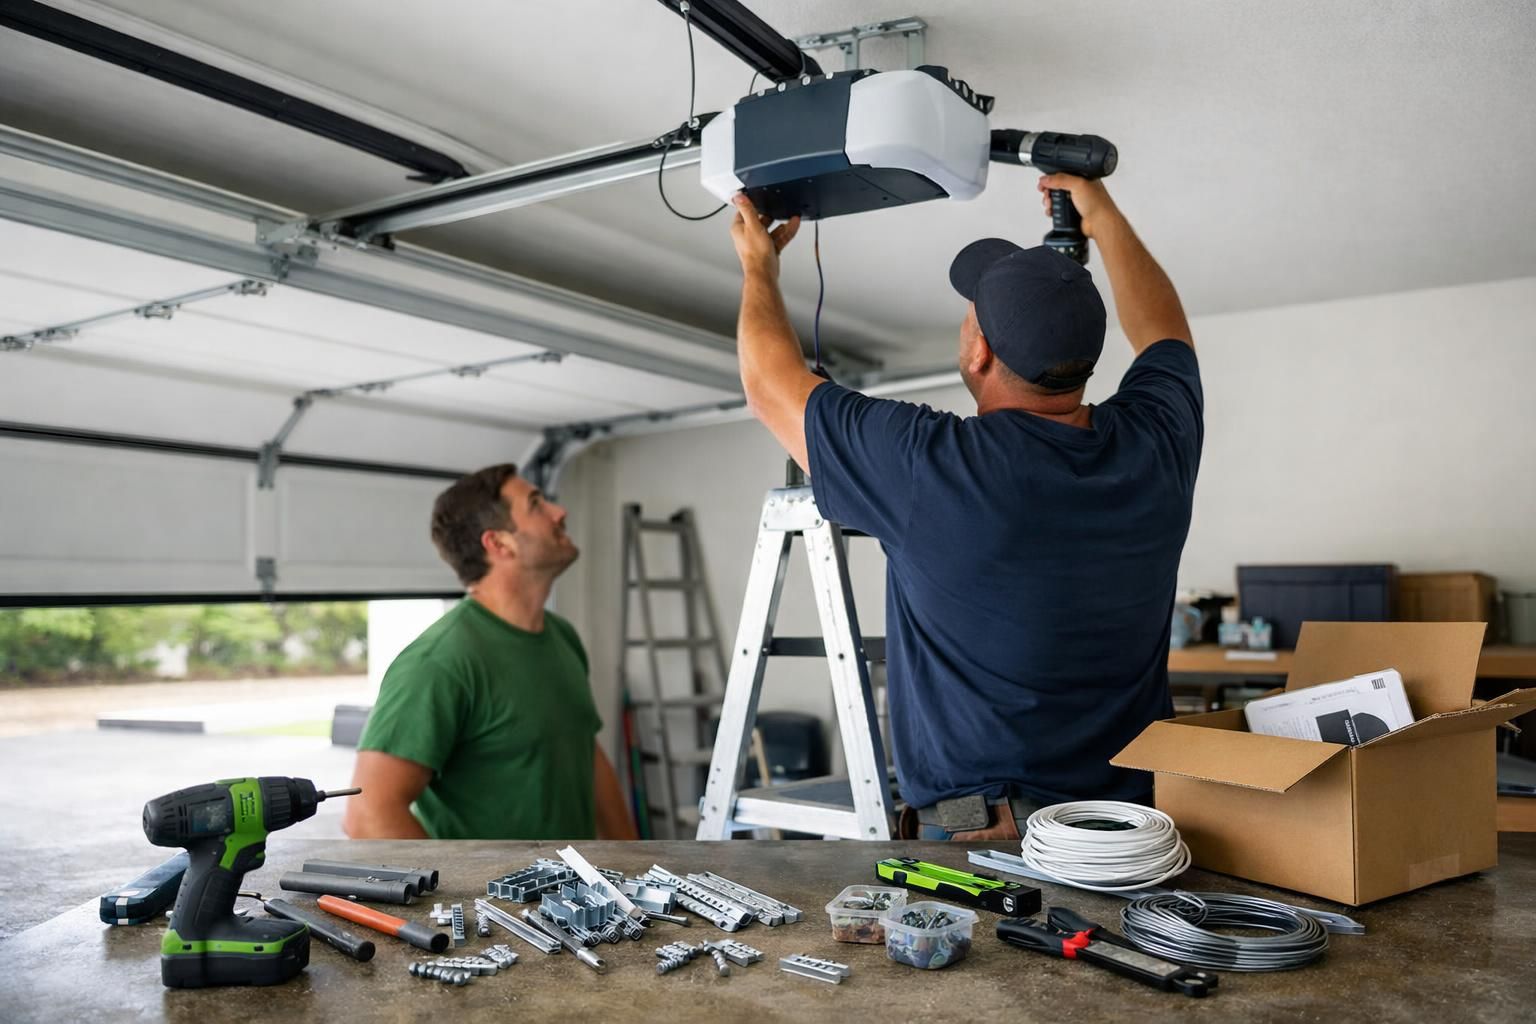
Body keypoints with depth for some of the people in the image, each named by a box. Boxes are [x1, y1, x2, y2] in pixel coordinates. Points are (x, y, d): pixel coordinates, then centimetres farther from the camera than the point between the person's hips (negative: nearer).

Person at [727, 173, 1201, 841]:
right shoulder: (1154, 446, -3)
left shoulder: (927, 466, -17)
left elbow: (773, 385, 2)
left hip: (981, 834, -5)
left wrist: (759, 265, 19)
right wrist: (1103, 219, 33)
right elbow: (1164, 333, 23)